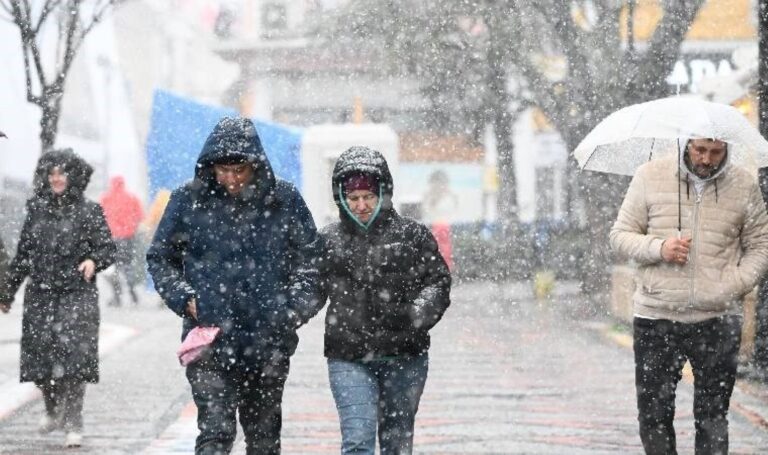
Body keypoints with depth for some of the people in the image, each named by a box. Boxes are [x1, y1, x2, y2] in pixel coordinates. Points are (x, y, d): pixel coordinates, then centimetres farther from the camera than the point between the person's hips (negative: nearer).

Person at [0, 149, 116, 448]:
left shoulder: (89, 212, 1)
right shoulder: (37, 210, 11)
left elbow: (107, 248, -1)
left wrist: (93, 261, -24)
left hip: (76, 296, -4)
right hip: (40, 295, 4)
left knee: (73, 360, -12)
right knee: (40, 357, 4)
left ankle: (73, 424, -6)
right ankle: (53, 410, 29)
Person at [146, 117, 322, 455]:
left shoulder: (285, 201, 1)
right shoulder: (188, 201, -1)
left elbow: (309, 259, 10)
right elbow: (159, 258, 11)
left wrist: (295, 309, -2)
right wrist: (184, 298, -3)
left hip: (268, 342, 2)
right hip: (210, 341, -2)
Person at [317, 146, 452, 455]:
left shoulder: (412, 235, 4)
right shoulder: (329, 241, 7)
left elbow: (438, 281, 3)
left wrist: (420, 313, -15)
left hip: (404, 357, 1)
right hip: (348, 358, -1)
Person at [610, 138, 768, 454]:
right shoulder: (650, 177, 2)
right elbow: (620, 235, 5)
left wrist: (735, 285, -9)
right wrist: (658, 249, -14)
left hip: (717, 320, 0)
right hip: (656, 318, 0)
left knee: (713, 419, 3)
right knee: (653, 415, 3)